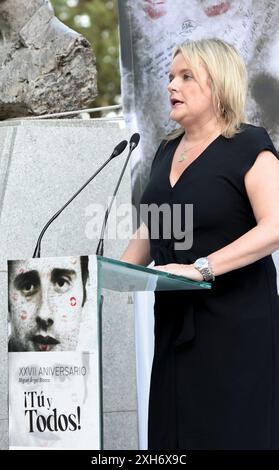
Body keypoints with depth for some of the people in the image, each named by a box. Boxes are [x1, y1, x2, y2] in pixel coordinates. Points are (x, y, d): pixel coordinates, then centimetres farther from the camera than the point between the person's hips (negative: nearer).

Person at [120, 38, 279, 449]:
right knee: (175, 429, 4)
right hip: (177, 318, 7)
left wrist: (200, 268, -27)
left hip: (234, 318, -7)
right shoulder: (168, 151, 15)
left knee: (230, 431, -7)